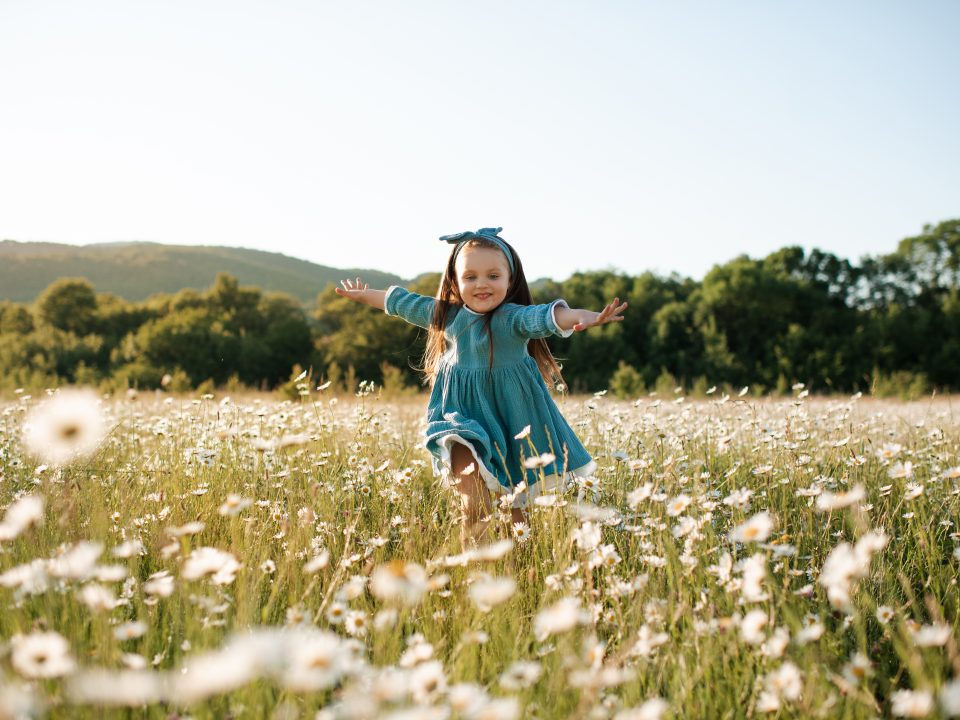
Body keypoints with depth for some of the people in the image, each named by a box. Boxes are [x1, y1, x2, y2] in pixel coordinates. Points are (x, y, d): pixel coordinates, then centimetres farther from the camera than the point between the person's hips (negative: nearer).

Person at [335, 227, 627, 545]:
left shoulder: (513, 318, -17)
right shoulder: (445, 315, 0)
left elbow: (544, 317, -38)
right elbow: (406, 303, 18)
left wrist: (581, 316, -59)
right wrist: (364, 296, 31)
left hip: (511, 419, -3)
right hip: (464, 417, 3)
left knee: (515, 502, 7)